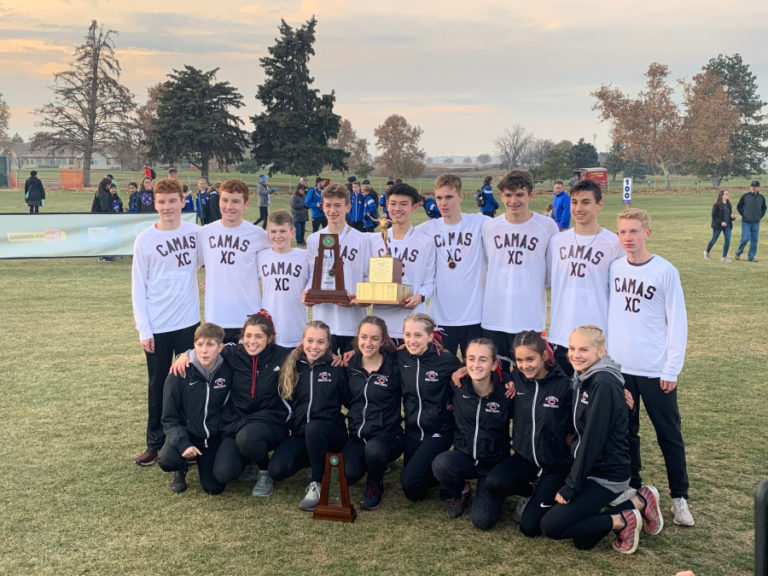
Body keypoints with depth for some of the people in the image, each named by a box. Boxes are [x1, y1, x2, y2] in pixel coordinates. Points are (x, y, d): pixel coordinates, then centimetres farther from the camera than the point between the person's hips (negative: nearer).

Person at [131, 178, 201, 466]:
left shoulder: (196, 233, -1)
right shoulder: (145, 240, -5)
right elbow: (138, 288, -3)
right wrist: (143, 329, -7)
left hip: (189, 322, 1)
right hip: (157, 327, -1)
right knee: (158, 386, 9)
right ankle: (155, 443, 22)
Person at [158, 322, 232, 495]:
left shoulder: (227, 371, -10)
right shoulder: (180, 373, -15)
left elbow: (230, 407, 5)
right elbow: (169, 418, -10)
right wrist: (183, 444, -24)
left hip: (213, 436, 1)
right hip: (184, 433, -1)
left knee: (214, 487, -10)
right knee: (166, 460, -31)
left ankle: (205, 460, 24)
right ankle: (181, 469, 8)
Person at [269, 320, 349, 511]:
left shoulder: (336, 368, 1)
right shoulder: (293, 367, 8)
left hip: (330, 434, -3)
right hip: (300, 433, 4)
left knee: (313, 427, -39)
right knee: (277, 470, -23)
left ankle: (316, 484, -19)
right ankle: (315, 463, 10)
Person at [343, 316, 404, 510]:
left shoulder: (394, 365, -6)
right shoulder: (351, 365, 7)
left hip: (387, 433, -3)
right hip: (357, 434, 3)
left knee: (373, 450, -38)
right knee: (346, 475, -25)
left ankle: (375, 485, -2)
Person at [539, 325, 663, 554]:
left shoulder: (604, 384, -21)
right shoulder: (582, 378, 6)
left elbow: (593, 439, -22)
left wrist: (570, 487, -17)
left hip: (606, 474, -8)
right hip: (588, 467, 8)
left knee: (550, 525, -12)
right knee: (583, 541, 5)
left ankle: (621, 521, 1)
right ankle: (639, 502, 12)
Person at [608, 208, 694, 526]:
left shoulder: (665, 272, -9)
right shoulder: (615, 267, 3)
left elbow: (677, 323, -7)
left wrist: (672, 368, -9)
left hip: (655, 370, -4)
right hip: (619, 367, 4)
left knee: (669, 434, 7)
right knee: (625, 432, 12)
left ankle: (679, 497, 19)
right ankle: (632, 489, 25)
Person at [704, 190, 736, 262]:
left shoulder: (728, 205, 12)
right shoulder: (716, 205, -7)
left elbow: (730, 216, 20)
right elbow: (714, 216, -11)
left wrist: (733, 217, -3)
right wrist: (721, 222, -22)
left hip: (727, 226, 5)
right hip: (718, 226, -5)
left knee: (727, 240, -7)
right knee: (714, 240, 6)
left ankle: (724, 257, -1)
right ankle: (707, 252, 31)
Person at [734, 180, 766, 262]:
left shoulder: (762, 198, 4)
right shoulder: (745, 196, -5)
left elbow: (763, 208, 19)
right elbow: (739, 206, 6)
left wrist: (760, 216, 9)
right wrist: (743, 215, 1)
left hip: (756, 223, 3)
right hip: (746, 222, -3)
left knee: (754, 240, 4)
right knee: (745, 239, -10)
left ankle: (751, 257, 13)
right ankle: (738, 253, 13)